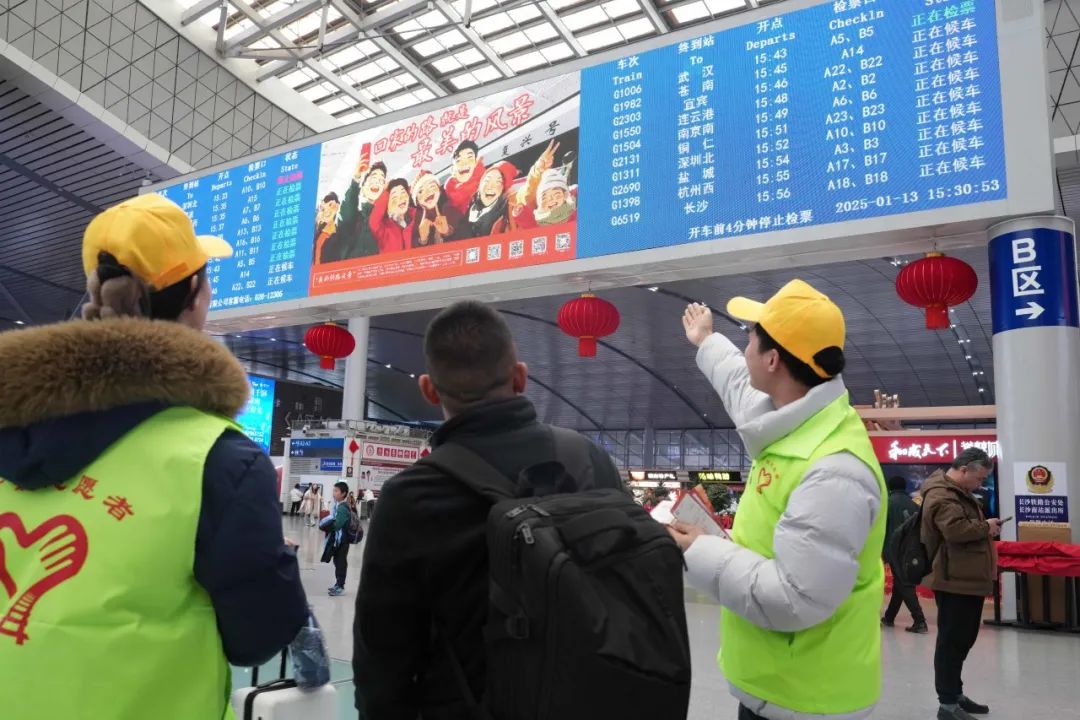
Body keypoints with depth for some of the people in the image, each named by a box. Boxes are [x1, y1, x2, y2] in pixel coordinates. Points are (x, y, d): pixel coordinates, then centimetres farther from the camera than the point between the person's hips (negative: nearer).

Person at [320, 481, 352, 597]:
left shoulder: (342, 508, -21)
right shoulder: (336, 505, 9)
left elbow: (337, 525, -27)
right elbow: (332, 518, 19)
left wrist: (325, 526, -14)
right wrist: (325, 523, 1)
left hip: (342, 539, -9)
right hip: (336, 538, 9)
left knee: (341, 562, -2)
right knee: (337, 561, 17)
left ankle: (340, 587, 4)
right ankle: (338, 584, 28)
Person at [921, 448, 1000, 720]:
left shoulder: (958, 491, 18)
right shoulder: (941, 495, -18)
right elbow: (956, 529, -31)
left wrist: (986, 527, 8)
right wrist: (986, 527, -15)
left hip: (968, 579, 11)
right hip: (955, 581, -11)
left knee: (963, 639, 17)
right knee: (952, 641, -5)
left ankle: (956, 694, 29)